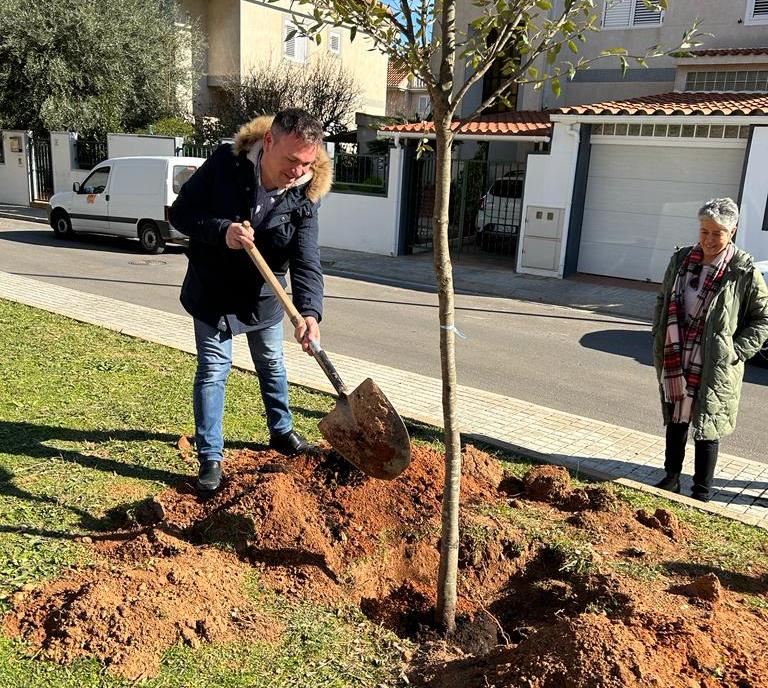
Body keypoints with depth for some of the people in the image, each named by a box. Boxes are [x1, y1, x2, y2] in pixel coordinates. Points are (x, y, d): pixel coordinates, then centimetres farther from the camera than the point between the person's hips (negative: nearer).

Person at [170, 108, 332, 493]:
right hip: (212, 292, -2)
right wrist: (221, 230, -35)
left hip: (264, 295, 3)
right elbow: (180, 212, -16)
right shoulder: (225, 163, -23)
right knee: (213, 369, -1)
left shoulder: (304, 196, -19)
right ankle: (210, 458, 10)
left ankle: (281, 431, 41)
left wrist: (310, 312, -45)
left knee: (271, 363, 18)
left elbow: (307, 260, -28)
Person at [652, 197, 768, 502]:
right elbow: (663, 301, 15)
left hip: (714, 368, -4)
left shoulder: (743, 272, -10)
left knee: (706, 429, 6)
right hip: (675, 362, 4)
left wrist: (735, 352, -11)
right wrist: (660, 338, 6)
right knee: (675, 420, 18)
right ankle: (672, 478, 35)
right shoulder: (682, 259, 3)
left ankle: (701, 493, 20)